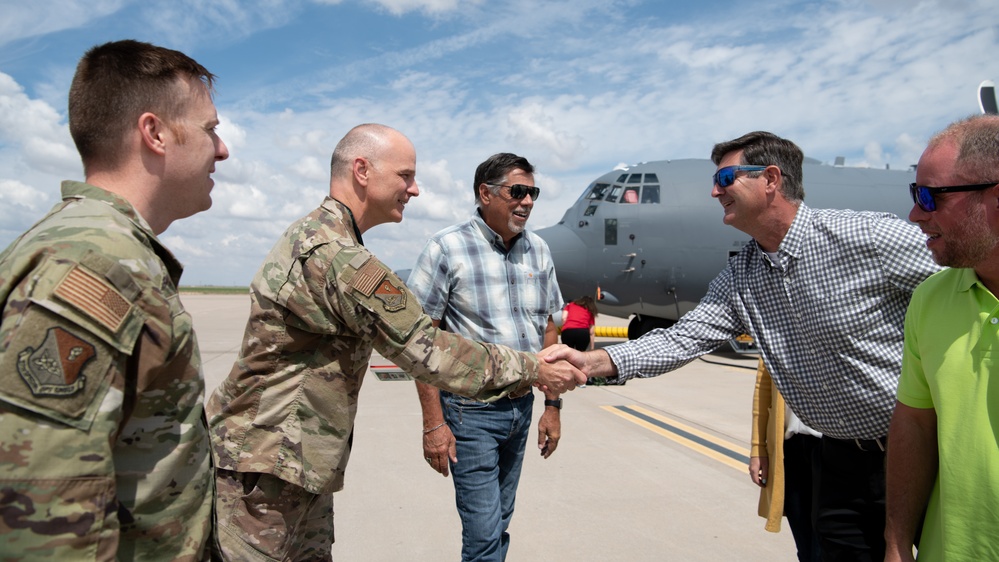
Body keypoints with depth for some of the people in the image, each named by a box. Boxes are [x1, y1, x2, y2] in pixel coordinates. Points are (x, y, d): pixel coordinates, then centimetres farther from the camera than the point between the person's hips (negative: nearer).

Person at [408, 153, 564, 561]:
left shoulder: (538, 250, 5)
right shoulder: (448, 248, -11)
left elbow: (547, 328, 11)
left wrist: (553, 405, 10)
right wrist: (433, 423, -15)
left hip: (521, 407, 6)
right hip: (470, 412, -5)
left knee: (499, 523, 17)